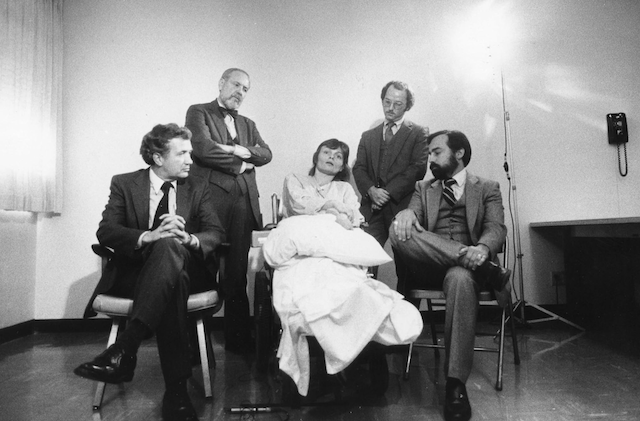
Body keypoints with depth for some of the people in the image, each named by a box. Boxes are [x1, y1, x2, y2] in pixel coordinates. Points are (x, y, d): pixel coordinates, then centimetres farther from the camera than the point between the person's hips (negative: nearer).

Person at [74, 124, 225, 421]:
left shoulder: (198, 188, 12)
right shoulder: (124, 184, 8)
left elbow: (216, 233, -1)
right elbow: (105, 231, -6)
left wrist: (189, 238, -25)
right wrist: (147, 236, -27)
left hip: (186, 268, 1)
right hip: (133, 271, 0)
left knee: (168, 246, -37)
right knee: (173, 285, -37)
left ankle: (123, 350, -42)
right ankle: (176, 388, -35)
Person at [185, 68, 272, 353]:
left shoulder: (248, 124, 24)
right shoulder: (198, 112, 7)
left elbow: (266, 154, 9)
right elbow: (202, 148, -10)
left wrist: (241, 151, -8)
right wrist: (239, 164, -3)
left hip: (243, 202, 5)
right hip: (211, 199, -5)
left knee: (237, 275, 8)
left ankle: (238, 339, 18)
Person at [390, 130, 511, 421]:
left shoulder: (487, 188, 17)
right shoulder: (423, 189, 25)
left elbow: (496, 229, 1)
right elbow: (413, 214, 6)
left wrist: (482, 249, -25)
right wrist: (406, 213, -22)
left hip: (465, 264, -2)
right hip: (429, 265, 2)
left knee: (461, 278, -40)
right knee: (399, 231, -29)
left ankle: (455, 384, -33)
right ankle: (486, 270, -25)